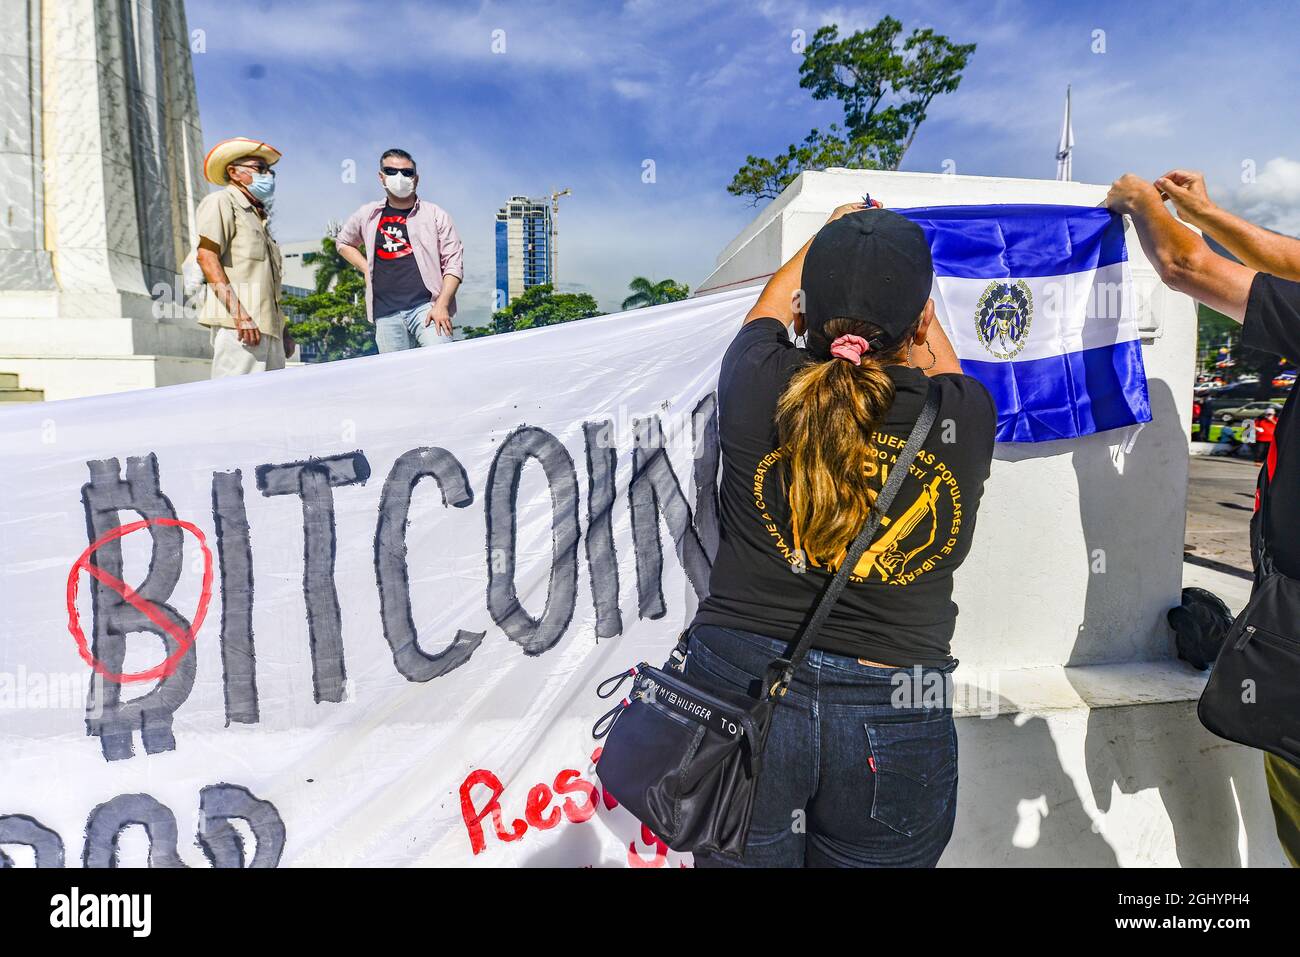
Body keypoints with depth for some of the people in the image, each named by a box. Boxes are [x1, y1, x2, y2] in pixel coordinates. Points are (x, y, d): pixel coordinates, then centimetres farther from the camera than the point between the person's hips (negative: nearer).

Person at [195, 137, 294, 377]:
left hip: (267, 327, 8)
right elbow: (206, 256, -9)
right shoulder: (221, 202, 6)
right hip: (237, 327, -8)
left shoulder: (260, 217, 29)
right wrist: (239, 314, -19)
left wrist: (282, 331, 20)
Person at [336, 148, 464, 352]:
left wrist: (442, 305, -10)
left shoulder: (435, 214, 7)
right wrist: (366, 268, 15)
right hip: (386, 314, 3)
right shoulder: (368, 215, 16)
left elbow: (453, 263, 2)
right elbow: (343, 243, 34)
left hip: (427, 306, -3)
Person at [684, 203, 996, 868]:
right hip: (896, 718, 1)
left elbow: (773, 300, 12)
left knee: (741, 856, 21)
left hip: (740, 689, 0)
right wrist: (908, 289, 32)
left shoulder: (757, 385, -12)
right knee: (870, 858, 26)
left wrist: (829, 235, 31)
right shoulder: (967, 416, -10)